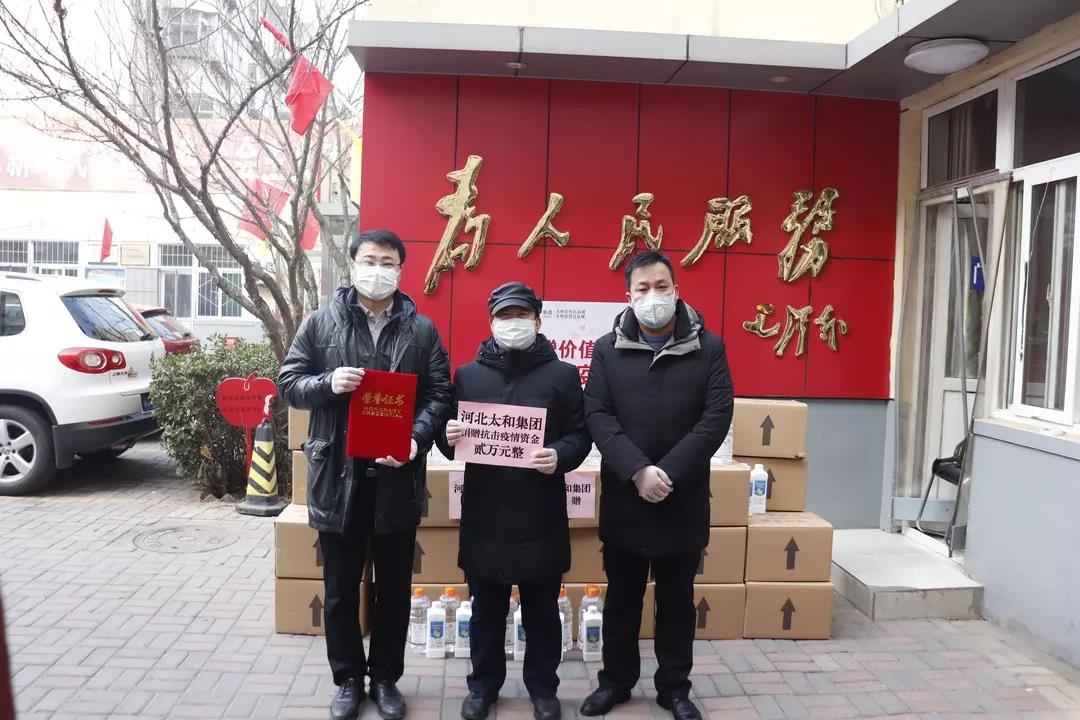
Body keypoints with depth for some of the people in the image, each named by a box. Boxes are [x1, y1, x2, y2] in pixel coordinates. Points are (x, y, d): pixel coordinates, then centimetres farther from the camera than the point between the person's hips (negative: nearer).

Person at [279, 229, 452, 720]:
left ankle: (385, 677, 31)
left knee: (394, 587, 13)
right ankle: (348, 679, 30)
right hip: (338, 475, 0)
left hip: (398, 476, 0)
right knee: (341, 589, 12)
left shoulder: (422, 330, 2)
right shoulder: (320, 324, 2)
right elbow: (289, 383, 3)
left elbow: (439, 394, 0)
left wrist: (418, 440, -17)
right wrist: (328, 383, -17)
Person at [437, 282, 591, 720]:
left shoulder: (562, 374, 2)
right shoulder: (467, 375, 8)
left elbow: (580, 435, 0)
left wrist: (560, 455, -21)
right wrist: (449, 438, -13)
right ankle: (483, 684, 32)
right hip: (484, 513, 2)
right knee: (487, 609, 15)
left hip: (541, 515, -1)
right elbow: (449, 435, 10)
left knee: (542, 610, 12)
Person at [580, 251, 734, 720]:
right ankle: (616, 680, 32)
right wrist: (638, 471, -20)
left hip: (684, 500, 0)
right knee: (621, 597, 14)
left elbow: (717, 417, -9)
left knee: (677, 600, 14)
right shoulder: (608, 349, 0)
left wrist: (668, 474, -17)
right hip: (623, 498, 1)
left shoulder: (708, 348, -2)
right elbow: (597, 416, -8)